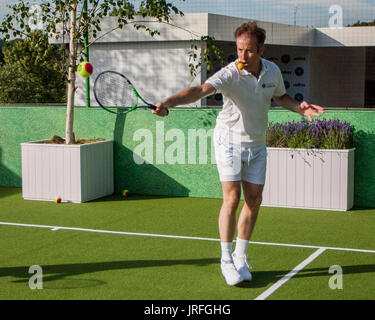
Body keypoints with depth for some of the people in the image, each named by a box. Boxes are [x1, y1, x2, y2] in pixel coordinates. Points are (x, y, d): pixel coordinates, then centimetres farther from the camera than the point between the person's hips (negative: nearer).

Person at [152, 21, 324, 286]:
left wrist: (299, 107, -5)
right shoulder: (230, 74, -23)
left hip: (257, 145, 5)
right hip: (230, 141, -5)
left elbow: (280, 96, 15)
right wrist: (169, 102, -57)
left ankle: (241, 257, 21)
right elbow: (200, 90, -40)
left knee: (254, 201, 5)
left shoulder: (273, 71, -5)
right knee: (232, 199, -12)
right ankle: (226, 260, 3)